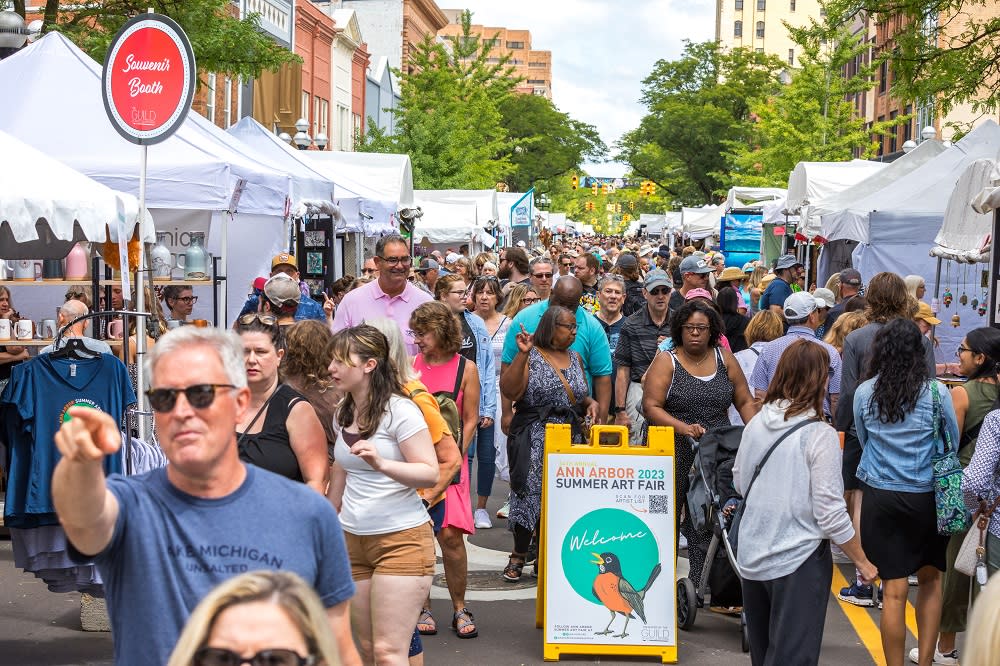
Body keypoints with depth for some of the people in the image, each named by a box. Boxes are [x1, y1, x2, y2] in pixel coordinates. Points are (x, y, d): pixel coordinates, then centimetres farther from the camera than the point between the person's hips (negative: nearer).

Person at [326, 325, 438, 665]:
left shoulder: (400, 410, -13)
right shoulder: (343, 413, 9)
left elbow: (430, 473, -18)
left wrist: (381, 463, -32)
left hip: (402, 540, -7)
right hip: (353, 541, 7)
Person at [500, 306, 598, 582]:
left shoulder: (575, 357, 15)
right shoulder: (531, 356, -3)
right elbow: (510, 392, -15)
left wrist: (590, 402, 2)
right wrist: (522, 355, -21)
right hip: (535, 439, -5)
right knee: (530, 493, -9)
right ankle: (519, 556, 3)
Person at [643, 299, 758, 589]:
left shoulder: (724, 359, 11)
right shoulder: (666, 361, 1)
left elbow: (745, 402, 14)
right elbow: (651, 407, -8)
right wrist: (684, 428, -21)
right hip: (673, 455, -2)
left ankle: (702, 582, 5)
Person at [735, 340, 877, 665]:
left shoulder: (756, 425, -1)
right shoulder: (819, 434, -17)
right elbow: (830, 513, -16)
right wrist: (862, 562, -4)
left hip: (752, 556, 6)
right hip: (798, 563, -6)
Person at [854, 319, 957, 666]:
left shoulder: (864, 392, -2)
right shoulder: (936, 392, -7)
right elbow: (954, 441, 7)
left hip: (880, 496, 1)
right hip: (926, 497, 0)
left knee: (894, 590, 3)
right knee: (930, 579, 18)